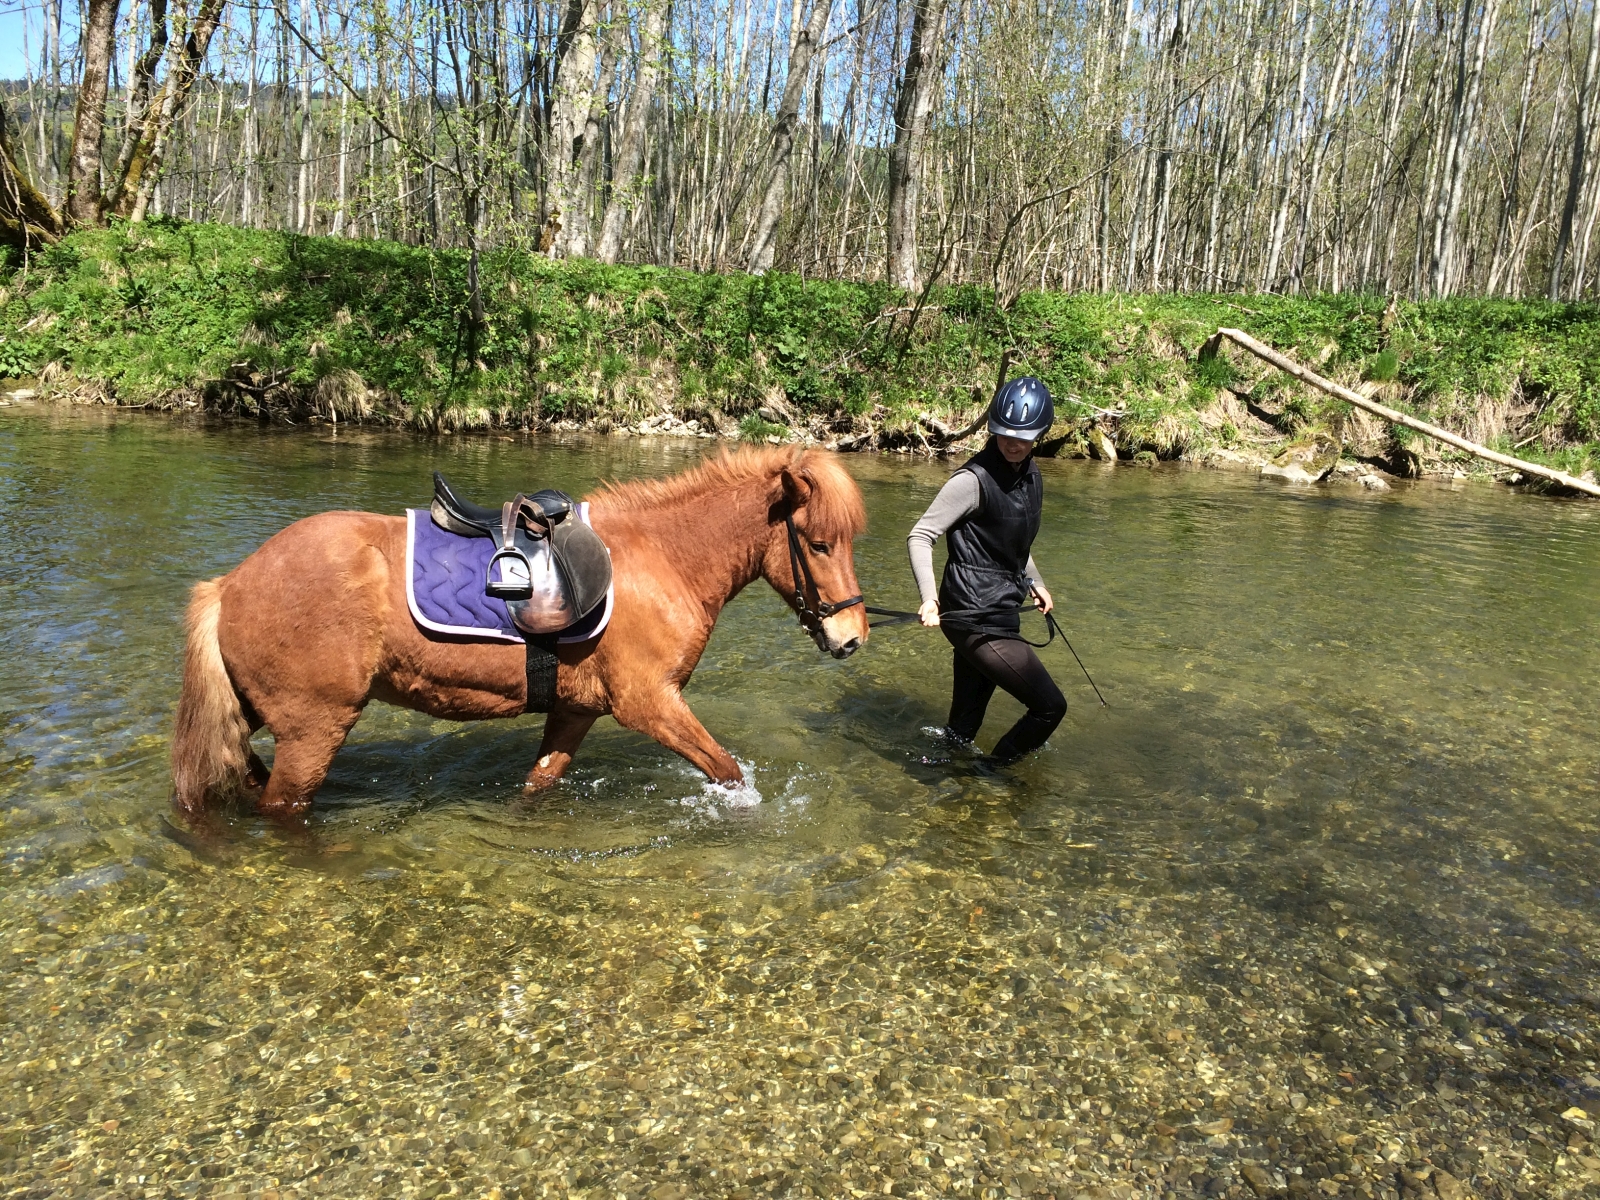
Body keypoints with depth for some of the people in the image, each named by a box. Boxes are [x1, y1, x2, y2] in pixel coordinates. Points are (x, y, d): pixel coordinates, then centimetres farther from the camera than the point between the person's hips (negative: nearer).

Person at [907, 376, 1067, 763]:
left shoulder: (1031, 475, 11)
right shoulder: (974, 479, -15)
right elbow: (920, 536, -17)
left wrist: (1033, 582, 27)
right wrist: (929, 597, -28)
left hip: (1001, 612, 8)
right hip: (977, 619, -8)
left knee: (964, 725, 16)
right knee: (1050, 706, -5)